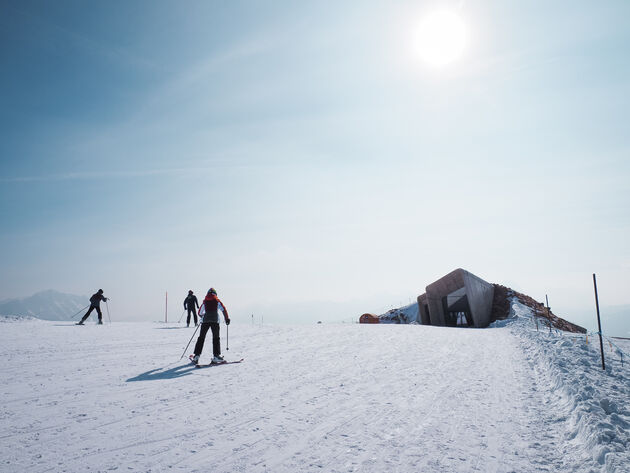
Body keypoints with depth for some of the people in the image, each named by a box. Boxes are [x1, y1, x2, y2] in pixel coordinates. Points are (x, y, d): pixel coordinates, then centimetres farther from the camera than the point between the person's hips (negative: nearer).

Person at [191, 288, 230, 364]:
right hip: (215, 320, -2)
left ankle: (196, 355, 4)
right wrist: (227, 318, 8)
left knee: (201, 338, 9)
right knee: (216, 338, 3)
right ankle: (216, 356, -6)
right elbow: (223, 309, 2)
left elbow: (200, 312, 24)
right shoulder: (217, 301, 12)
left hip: (205, 320, 2)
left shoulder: (205, 301, 18)